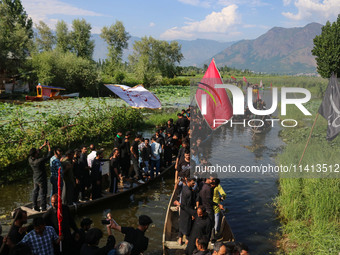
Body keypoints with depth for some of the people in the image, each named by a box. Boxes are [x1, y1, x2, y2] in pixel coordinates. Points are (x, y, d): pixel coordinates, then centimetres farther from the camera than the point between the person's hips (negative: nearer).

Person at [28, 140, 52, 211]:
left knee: (35, 192, 20)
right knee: (43, 194, 4)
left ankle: (35, 207, 32)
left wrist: (43, 145, 8)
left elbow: (37, 151, 8)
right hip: (41, 180, -7)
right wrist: (49, 146, -10)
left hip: (35, 179, 7)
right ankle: (43, 209, 11)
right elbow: (49, 155, -21)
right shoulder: (39, 161, -30)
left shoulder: (30, 159, -9)